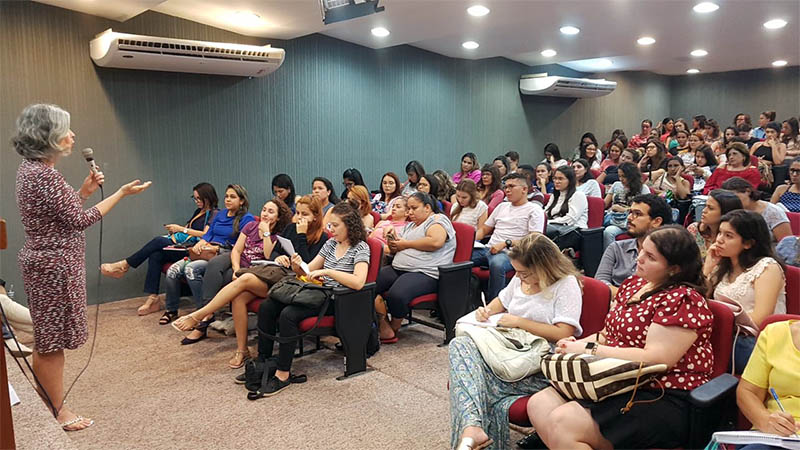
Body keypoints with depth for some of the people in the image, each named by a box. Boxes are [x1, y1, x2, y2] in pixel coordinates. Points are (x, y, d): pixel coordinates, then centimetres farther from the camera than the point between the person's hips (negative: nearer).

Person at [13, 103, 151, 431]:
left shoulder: (31, 169, 10)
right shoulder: (43, 175, -21)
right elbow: (79, 220, -18)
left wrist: (84, 191, 6)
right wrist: (122, 193, -14)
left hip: (46, 262, 10)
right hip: (55, 265, -10)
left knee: (46, 339, 18)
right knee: (50, 341, 1)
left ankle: (47, 404, 32)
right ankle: (58, 412, 14)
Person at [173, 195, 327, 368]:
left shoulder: (321, 238, 1)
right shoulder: (291, 228, 19)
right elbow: (273, 252, 19)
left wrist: (301, 235, -12)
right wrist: (278, 257, -5)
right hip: (275, 270, 6)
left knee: (244, 279, -27)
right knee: (239, 297, -22)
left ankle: (197, 316, -18)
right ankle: (241, 350, -13)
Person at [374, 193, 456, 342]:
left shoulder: (438, 220, 2)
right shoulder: (409, 226, 28)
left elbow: (435, 242, -20)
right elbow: (394, 251, 31)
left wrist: (406, 244, -8)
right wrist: (392, 240, 7)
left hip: (425, 273, -8)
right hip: (398, 269, 8)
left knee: (396, 295, -34)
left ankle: (394, 328, -4)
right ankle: (384, 328, -13)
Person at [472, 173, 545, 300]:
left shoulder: (534, 209, 6)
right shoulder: (502, 206, 27)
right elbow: (484, 230, 29)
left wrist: (506, 243, -15)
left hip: (510, 253, -6)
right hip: (489, 249, 6)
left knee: (497, 263, -40)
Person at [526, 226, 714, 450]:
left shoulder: (683, 299, -13)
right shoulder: (633, 284, 12)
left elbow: (656, 359, -22)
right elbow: (609, 334, 19)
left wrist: (590, 350, -17)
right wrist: (579, 344, -2)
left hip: (663, 400, -9)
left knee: (563, 423, -25)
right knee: (539, 404, -7)